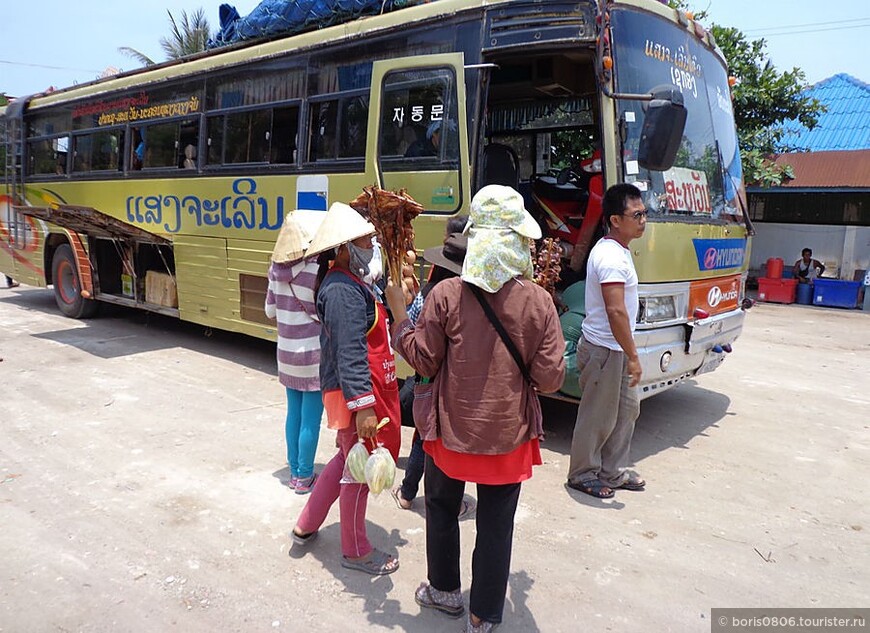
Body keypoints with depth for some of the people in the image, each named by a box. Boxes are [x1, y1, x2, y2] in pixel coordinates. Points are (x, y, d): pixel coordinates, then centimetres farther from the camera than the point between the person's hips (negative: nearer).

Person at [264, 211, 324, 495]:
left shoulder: (276, 268, 0)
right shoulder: (316, 270, -20)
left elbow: (270, 310, 10)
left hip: (287, 351, 7)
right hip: (313, 353, -7)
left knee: (294, 413, 18)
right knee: (310, 418, 6)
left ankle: (295, 471, 30)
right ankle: (304, 477, 18)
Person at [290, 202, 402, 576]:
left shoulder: (350, 282, 12)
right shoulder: (342, 289, -21)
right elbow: (349, 354, -27)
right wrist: (363, 407, -28)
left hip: (369, 391, 11)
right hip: (355, 392, -11)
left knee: (348, 458, 23)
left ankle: (306, 527, 38)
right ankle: (356, 552, 24)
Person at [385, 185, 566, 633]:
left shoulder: (446, 295, -15)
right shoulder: (537, 300, -12)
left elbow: (423, 362, -7)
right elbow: (549, 379, -10)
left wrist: (399, 314, 4)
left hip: (452, 430, 0)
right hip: (508, 435, 0)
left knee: (442, 509, 24)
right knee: (496, 526, 16)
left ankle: (445, 591, 43)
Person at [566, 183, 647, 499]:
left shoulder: (614, 249, 11)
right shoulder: (612, 257, -22)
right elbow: (616, 311, -27)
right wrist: (633, 357, -22)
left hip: (615, 349, 10)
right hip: (603, 349, -10)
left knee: (626, 409, 18)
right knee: (598, 417, 4)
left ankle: (612, 471, 32)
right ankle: (583, 474, 22)